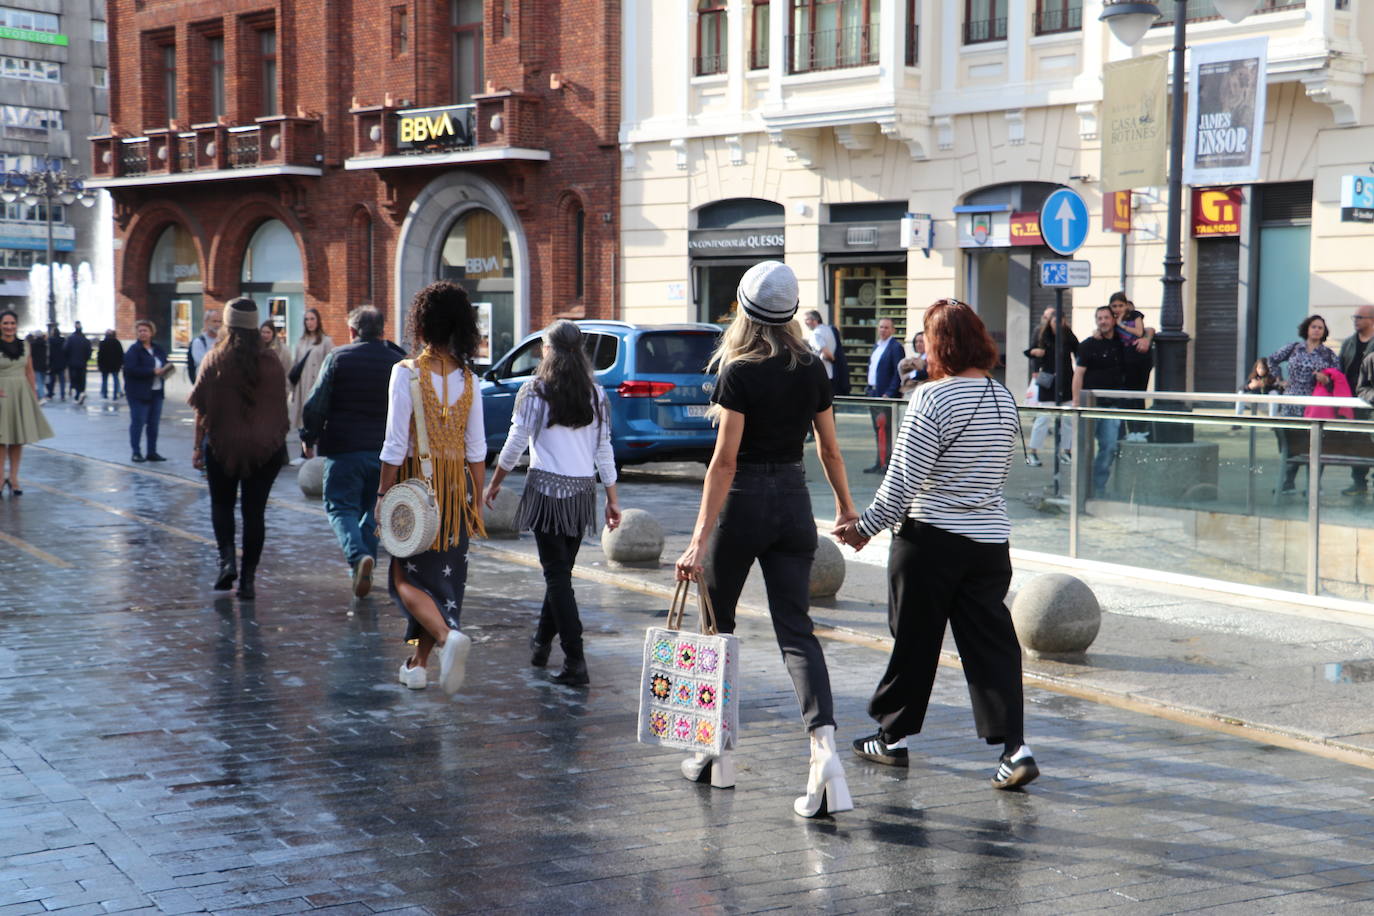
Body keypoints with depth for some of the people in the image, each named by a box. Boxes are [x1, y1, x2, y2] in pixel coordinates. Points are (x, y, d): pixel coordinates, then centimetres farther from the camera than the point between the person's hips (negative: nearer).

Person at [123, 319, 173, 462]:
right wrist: (153, 371, -21)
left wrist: (166, 370, -2)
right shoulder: (133, 350, -8)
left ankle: (152, 452, 15)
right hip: (139, 393, -7)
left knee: (154, 423, 9)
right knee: (138, 422, -4)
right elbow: (131, 370, -19)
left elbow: (164, 364, 23)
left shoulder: (158, 349, 14)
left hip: (156, 392, 7)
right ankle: (136, 452, 1)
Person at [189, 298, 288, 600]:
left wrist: (198, 447, 1)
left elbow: (202, 408, -5)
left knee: (222, 505, 18)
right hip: (266, 447, 1)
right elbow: (280, 407, 5)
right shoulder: (271, 362, -1)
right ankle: (248, 579, 3)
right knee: (255, 510, 6)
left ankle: (227, 560, -2)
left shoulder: (214, 360, -6)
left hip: (222, 444, -1)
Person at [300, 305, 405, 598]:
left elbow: (316, 405, -6)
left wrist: (309, 437, 7)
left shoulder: (338, 357, -3)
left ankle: (358, 555, -23)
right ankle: (364, 571, 14)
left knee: (340, 506, 2)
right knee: (372, 509, 15)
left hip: (344, 448, -3)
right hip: (385, 451, 3)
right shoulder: (398, 362, 5)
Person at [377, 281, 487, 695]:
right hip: (458, 486, 4)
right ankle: (419, 663, 19)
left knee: (406, 576, 4)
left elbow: (396, 444, -13)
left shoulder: (407, 372, -12)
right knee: (445, 572, 13)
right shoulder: (468, 377, 2)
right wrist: (476, 501, 12)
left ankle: (447, 636, -22)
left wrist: (384, 494, -5)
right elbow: (477, 448, 4)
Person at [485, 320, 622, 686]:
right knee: (561, 571, 17)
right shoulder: (596, 394, 8)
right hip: (583, 491, 5)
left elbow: (516, 444, -3)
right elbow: (604, 450, 9)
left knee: (558, 575, -4)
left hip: (547, 488, -4)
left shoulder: (535, 391, -4)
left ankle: (575, 661, -10)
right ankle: (541, 643, 32)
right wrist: (612, 498, 14)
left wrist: (495, 483, 10)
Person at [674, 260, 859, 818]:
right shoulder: (812, 370, 3)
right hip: (794, 503, 5)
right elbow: (829, 448, 11)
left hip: (743, 504, -4)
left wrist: (701, 537, -18)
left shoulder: (739, 373, -13)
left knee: (718, 626, 12)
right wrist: (845, 506, 26)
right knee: (796, 629, 3)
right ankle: (824, 745, -17)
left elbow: (725, 460, -17)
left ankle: (718, 754, 22)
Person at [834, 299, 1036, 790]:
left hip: (931, 539, -5)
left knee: (913, 642, 8)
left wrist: (867, 527, -1)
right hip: (990, 539, 5)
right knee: (991, 643, 5)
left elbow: (904, 478, -14)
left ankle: (893, 736, 22)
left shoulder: (933, 398, -14)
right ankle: (1014, 745, -5)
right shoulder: (1004, 399, 7)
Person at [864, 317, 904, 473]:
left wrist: (889, 394, -18)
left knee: (885, 430, -7)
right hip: (873, 393, 9)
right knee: (878, 430, 11)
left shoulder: (895, 347, -9)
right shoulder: (876, 346, 17)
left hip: (886, 395, -9)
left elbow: (898, 372, -15)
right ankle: (879, 464, 16)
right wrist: (869, 390, 13)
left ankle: (885, 464, -4)